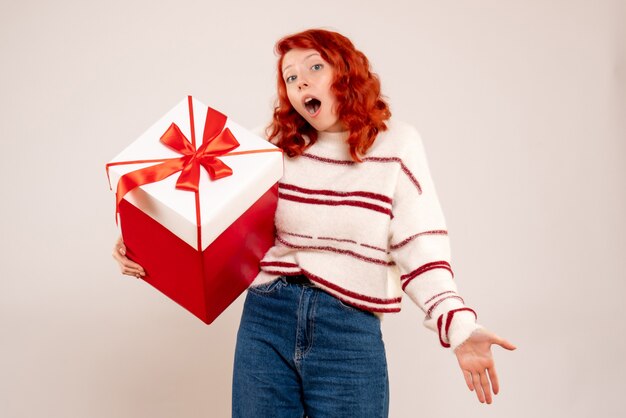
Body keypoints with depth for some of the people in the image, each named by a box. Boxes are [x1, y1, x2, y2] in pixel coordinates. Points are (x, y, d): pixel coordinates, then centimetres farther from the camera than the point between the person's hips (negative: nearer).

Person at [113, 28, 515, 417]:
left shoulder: (396, 143, 1)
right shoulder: (278, 145, 9)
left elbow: (421, 247, -6)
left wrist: (459, 324, -19)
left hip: (350, 335, -2)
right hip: (265, 320, 3)